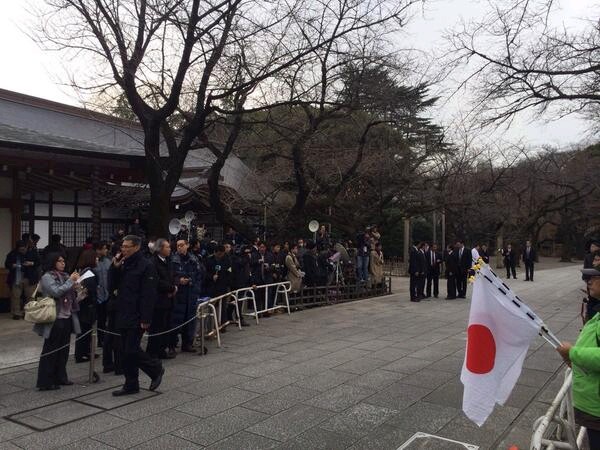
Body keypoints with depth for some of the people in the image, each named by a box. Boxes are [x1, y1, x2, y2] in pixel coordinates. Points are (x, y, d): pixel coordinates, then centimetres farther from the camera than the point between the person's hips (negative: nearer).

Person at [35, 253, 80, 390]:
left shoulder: (64, 276, 13)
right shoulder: (47, 277, -7)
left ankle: (60, 377, 23)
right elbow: (56, 292, -21)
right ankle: (45, 382, 7)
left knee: (63, 349, 12)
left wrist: (76, 283, 1)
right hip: (55, 319, -7)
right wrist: (70, 281, -15)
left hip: (67, 318, 7)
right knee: (50, 351, 0)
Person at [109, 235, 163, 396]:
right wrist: (115, 268, -2)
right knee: (128, 351, 12)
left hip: (136, 318, -8)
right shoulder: (123, 264, 13)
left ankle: (156, 369, 15)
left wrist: (145, 319, -20)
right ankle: (131, 385, 21)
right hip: (123, 315, 8)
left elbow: (149, 295, -17)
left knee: (131, 351, -7)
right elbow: (112, 286, 12)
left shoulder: (146, 266, -12)